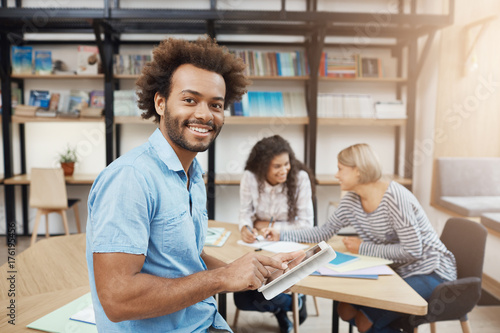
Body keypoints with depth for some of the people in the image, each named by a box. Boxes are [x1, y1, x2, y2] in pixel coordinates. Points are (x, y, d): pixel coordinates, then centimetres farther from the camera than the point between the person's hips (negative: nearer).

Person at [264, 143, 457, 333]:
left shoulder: (395, 197, -25)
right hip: (398, 271, 7)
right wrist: (282, 236, -3)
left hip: (430, 273, -7)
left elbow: (412, 251, -26)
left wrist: (363, 249, -19)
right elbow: (324, 232, 5)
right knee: (346, 309, 0)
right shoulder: (351, 201, -2)